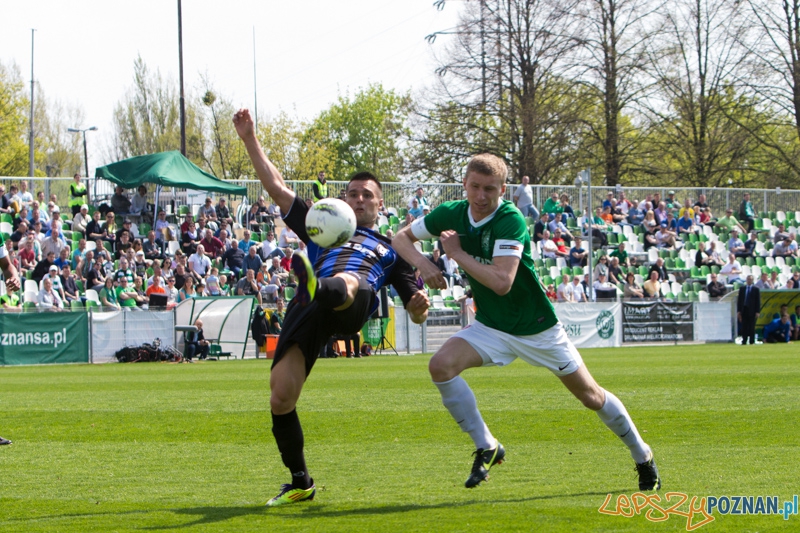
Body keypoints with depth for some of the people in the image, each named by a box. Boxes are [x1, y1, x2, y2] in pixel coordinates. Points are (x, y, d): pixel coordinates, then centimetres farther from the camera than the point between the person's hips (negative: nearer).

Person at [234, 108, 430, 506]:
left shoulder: (390, 250, 35)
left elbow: (415, 311, 27)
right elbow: (276, 187, 33)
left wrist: (419, 306, 3)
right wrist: (250, 140, 26)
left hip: (355, 306, -2)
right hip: (308, 309, 2)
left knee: (347, 280, -40)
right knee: (280, 397, -14)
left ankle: (323, 289, -79)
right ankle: (300, 482, 4)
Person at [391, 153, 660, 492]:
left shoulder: (511, 220, -26)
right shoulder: (451, 214, -8)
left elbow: (502, 282, -36)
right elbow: (401, 237, 4)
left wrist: (457, 253, -28)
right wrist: (423, 263, -16)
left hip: (537, 328, -4)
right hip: (490, 326, 4)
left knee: (591, 396, 5)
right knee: (441, 366, -22)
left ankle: (642, 456, 30)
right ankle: (486, 449, -8)